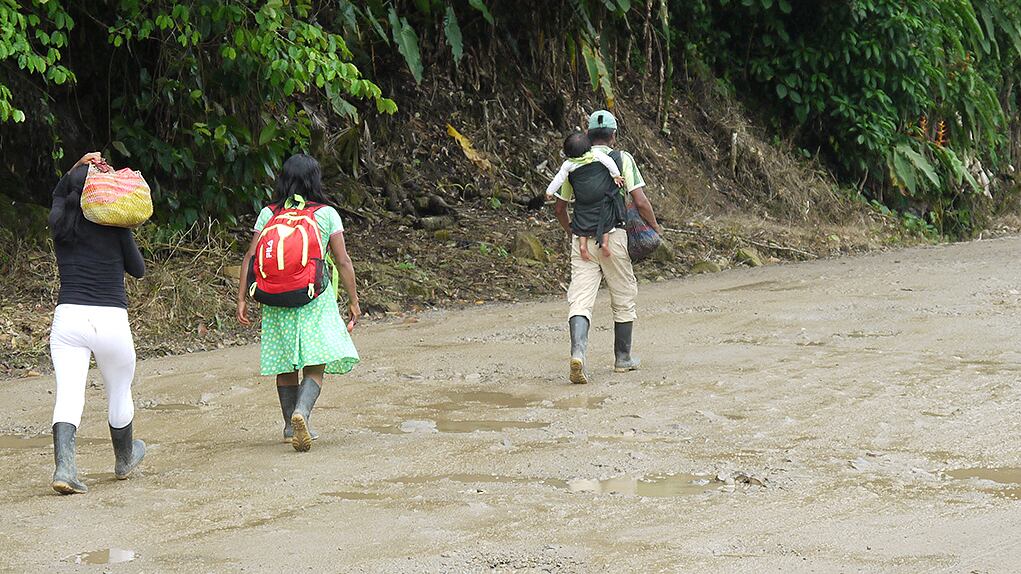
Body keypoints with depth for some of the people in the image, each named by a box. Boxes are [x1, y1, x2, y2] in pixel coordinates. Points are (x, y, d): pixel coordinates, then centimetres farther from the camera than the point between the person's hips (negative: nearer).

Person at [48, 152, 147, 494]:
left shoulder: (59, 225, 5)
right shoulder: (115, 229, -2)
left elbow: (58, 195, 27)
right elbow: (138, 270, 11)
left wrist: (77, 169, 14)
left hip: (67, 316, 2)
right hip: (110, 320, -2)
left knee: (68, 395, -5)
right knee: (119, 394, 19)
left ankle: (64, 466, -24)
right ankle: (124, 460, 39)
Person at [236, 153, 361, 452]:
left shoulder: (268, 214, 6)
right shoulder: (327, 214, 1)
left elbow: (251, 257, 1)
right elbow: (343, 261, -1)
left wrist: (242, 298, 4)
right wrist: (353, 301, 5)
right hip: (315, 298, -3)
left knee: (286, 365, 15)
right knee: (315, 364, -3)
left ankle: (291, 427, 22)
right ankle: (301, 412, -28)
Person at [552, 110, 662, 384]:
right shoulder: (622, 159, -1)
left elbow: (559, 207, 16)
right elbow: (640, 202, -7)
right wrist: (655, 227, 9)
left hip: (582, 241, 2)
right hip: (613, 238, -2)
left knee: (580, 300, -4)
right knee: (623, 299, 14)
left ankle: (578, 353, -27)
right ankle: (623, 358, 23)